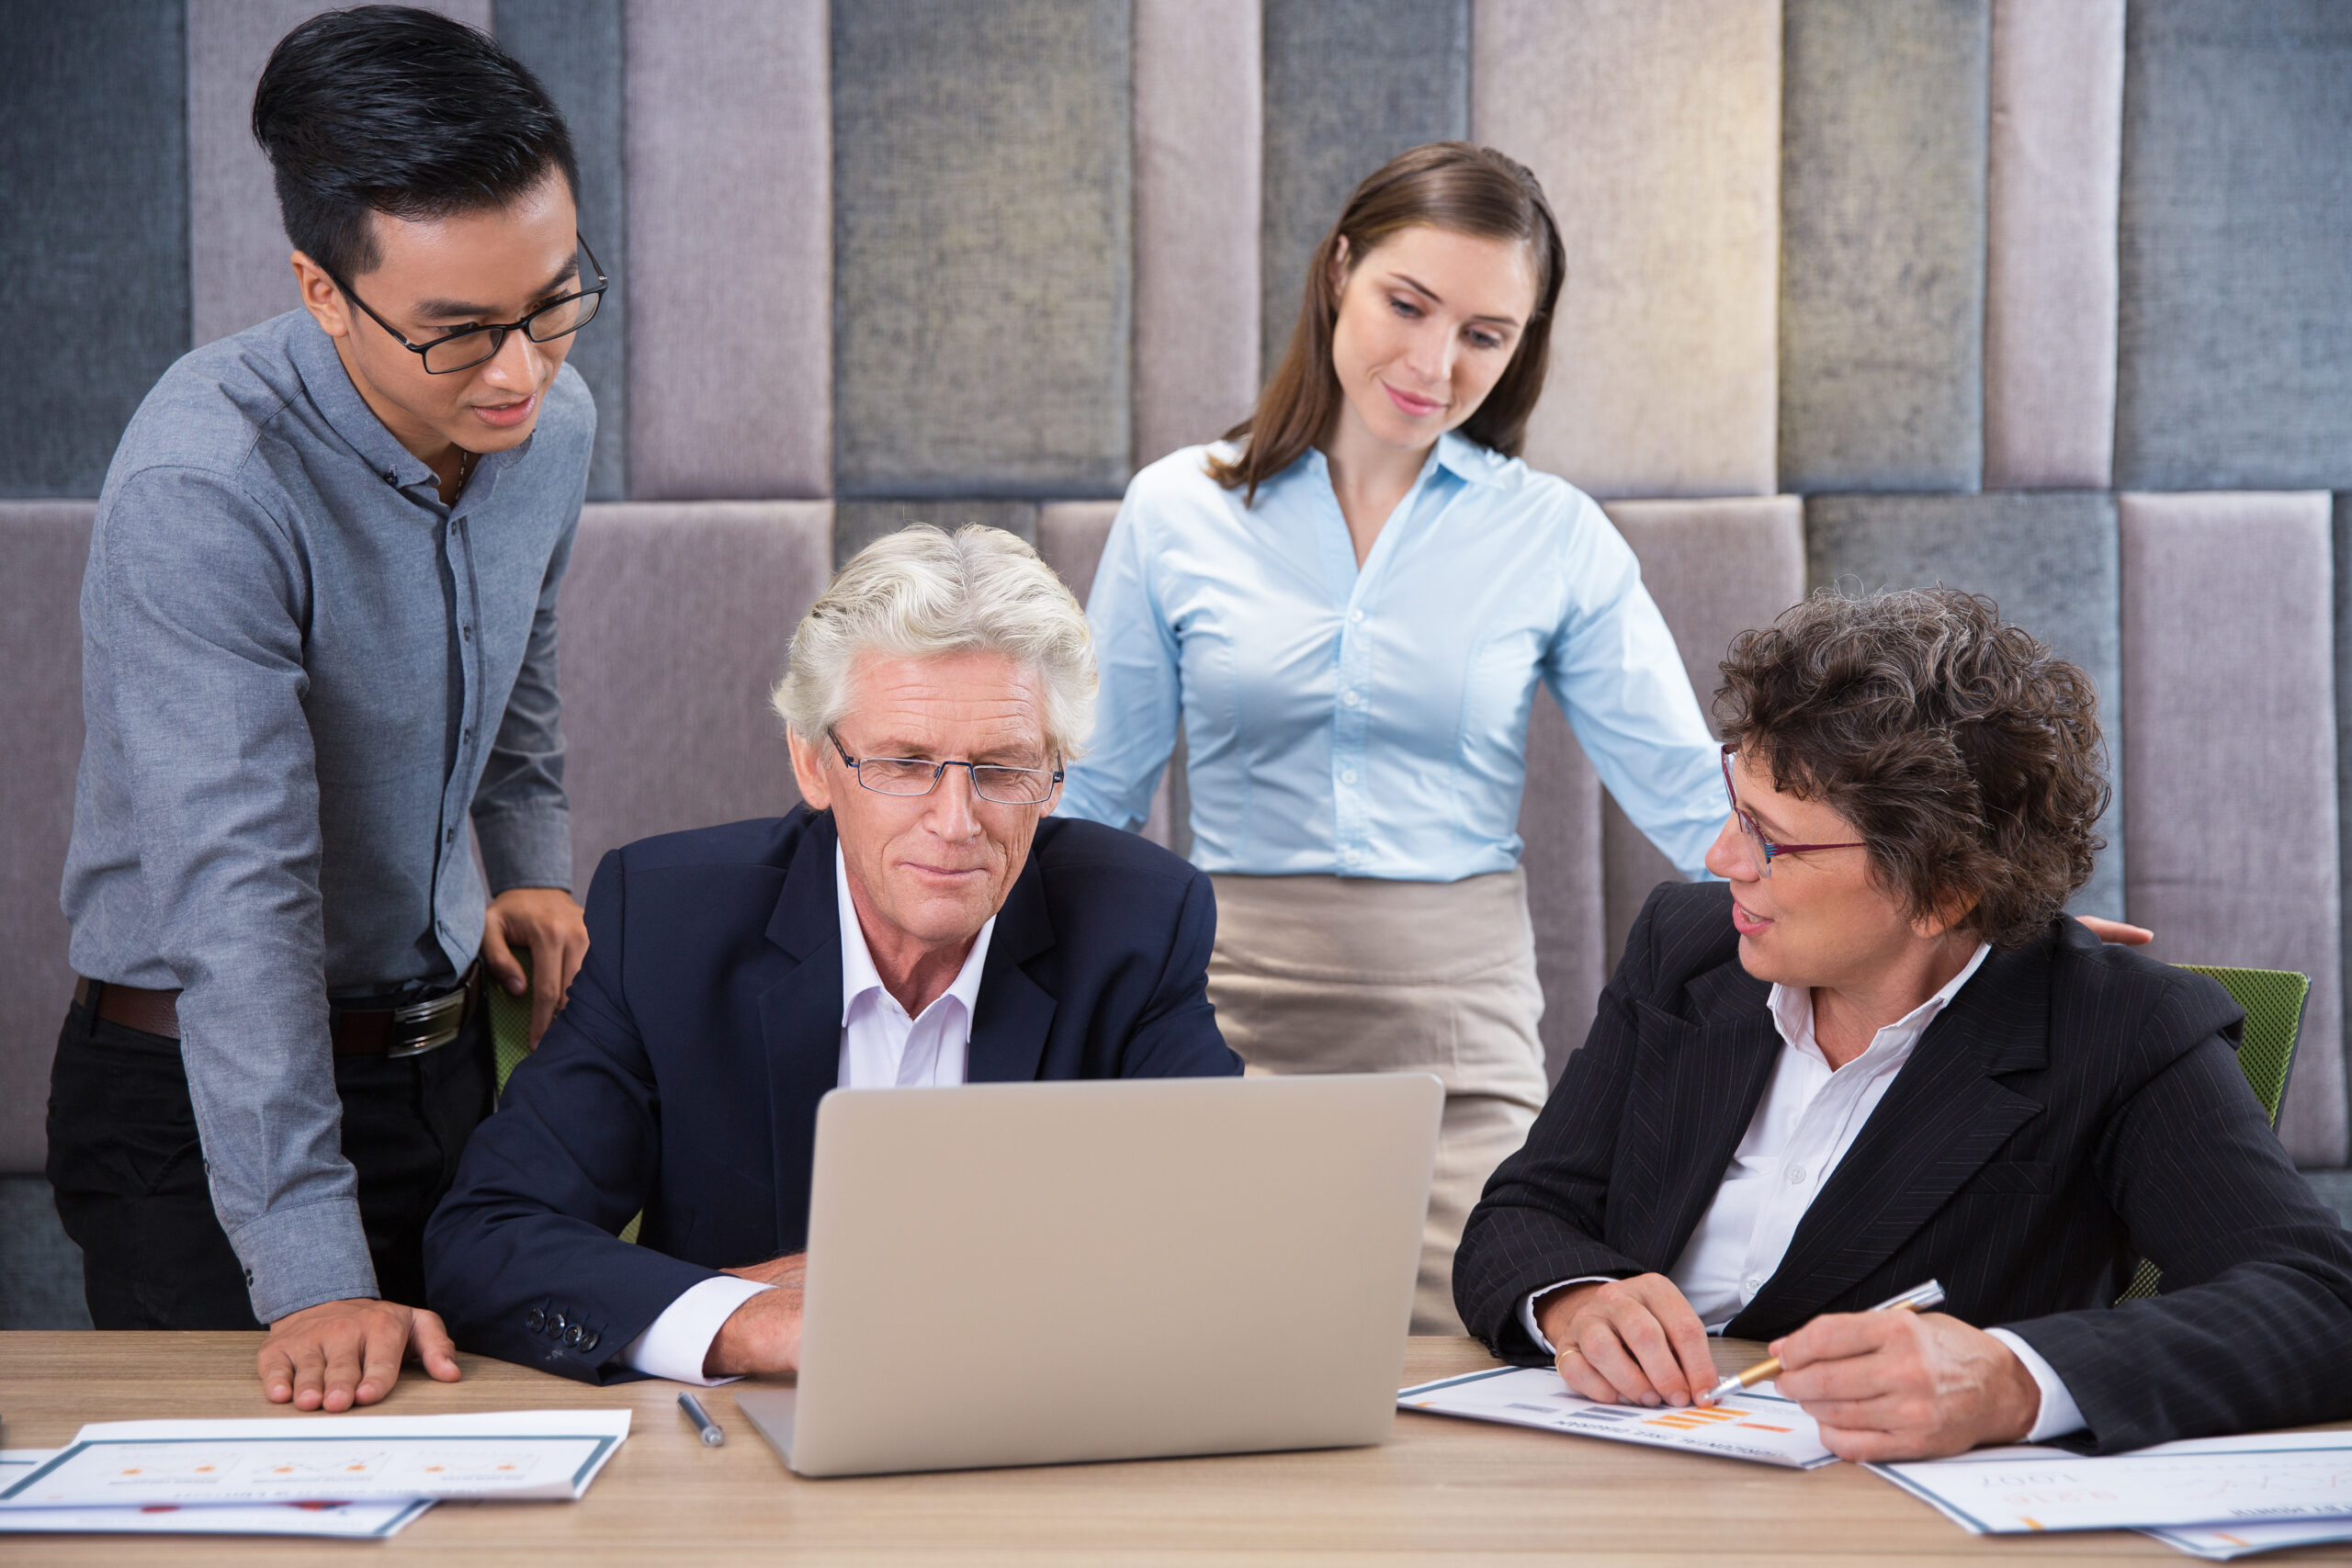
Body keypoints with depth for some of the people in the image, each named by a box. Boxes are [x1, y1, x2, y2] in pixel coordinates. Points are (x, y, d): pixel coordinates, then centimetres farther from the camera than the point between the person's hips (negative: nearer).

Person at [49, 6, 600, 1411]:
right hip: (198, 1088, -6)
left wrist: (537, 869, 7)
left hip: (445, 1057, 6)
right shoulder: (207, 488, -28)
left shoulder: (553, 423, -3)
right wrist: (312, 1276, -34)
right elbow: (239, 888, -32)